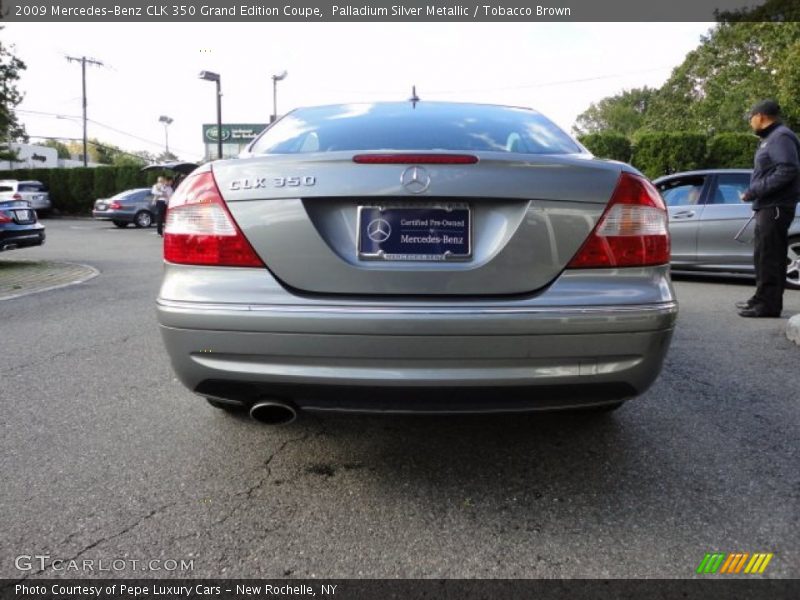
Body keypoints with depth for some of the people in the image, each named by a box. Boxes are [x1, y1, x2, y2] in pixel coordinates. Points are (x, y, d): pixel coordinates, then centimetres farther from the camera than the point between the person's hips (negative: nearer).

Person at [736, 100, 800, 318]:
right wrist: (754, 193, 11)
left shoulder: (781, 137, -11)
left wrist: (754, 191, -21)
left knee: (769, 256, -9)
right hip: (768, 206, 10)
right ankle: (763, 299, 22)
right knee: (764, 256, 14)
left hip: (775, 207, -10)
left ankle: (768, 304, -6)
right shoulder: (770, 138, 20)